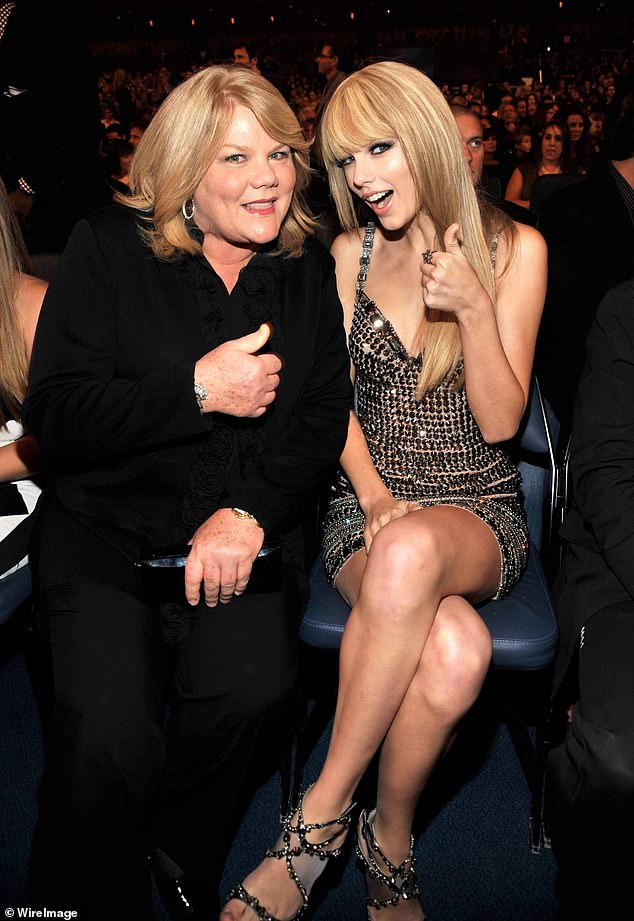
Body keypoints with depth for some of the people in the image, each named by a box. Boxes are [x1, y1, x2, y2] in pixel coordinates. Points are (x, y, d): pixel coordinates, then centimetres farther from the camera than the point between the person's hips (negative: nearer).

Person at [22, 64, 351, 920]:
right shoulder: (109, 248, 1)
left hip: (248, 529, 2)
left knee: (254, 685, -26)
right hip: (104, 527, -1)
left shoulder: (310, 270, 9)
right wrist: (198, 390, -15)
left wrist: (249, 512, -13)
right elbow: (53, 414, -6)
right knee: (109, 737, -24)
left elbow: (323, 421, 4)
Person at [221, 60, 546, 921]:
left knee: (412, 550, -40)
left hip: (479, 513, 0)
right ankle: (390, 848, -8)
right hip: (370, 505, 1)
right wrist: (375, 496, -12)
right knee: (454, 650, -34)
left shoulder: (515, 250, 1)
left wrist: (473, 309, -18)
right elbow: (335, 404, 6)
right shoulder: (350, 256, 7)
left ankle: (322, 816, -21)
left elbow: (499, 421, -3)